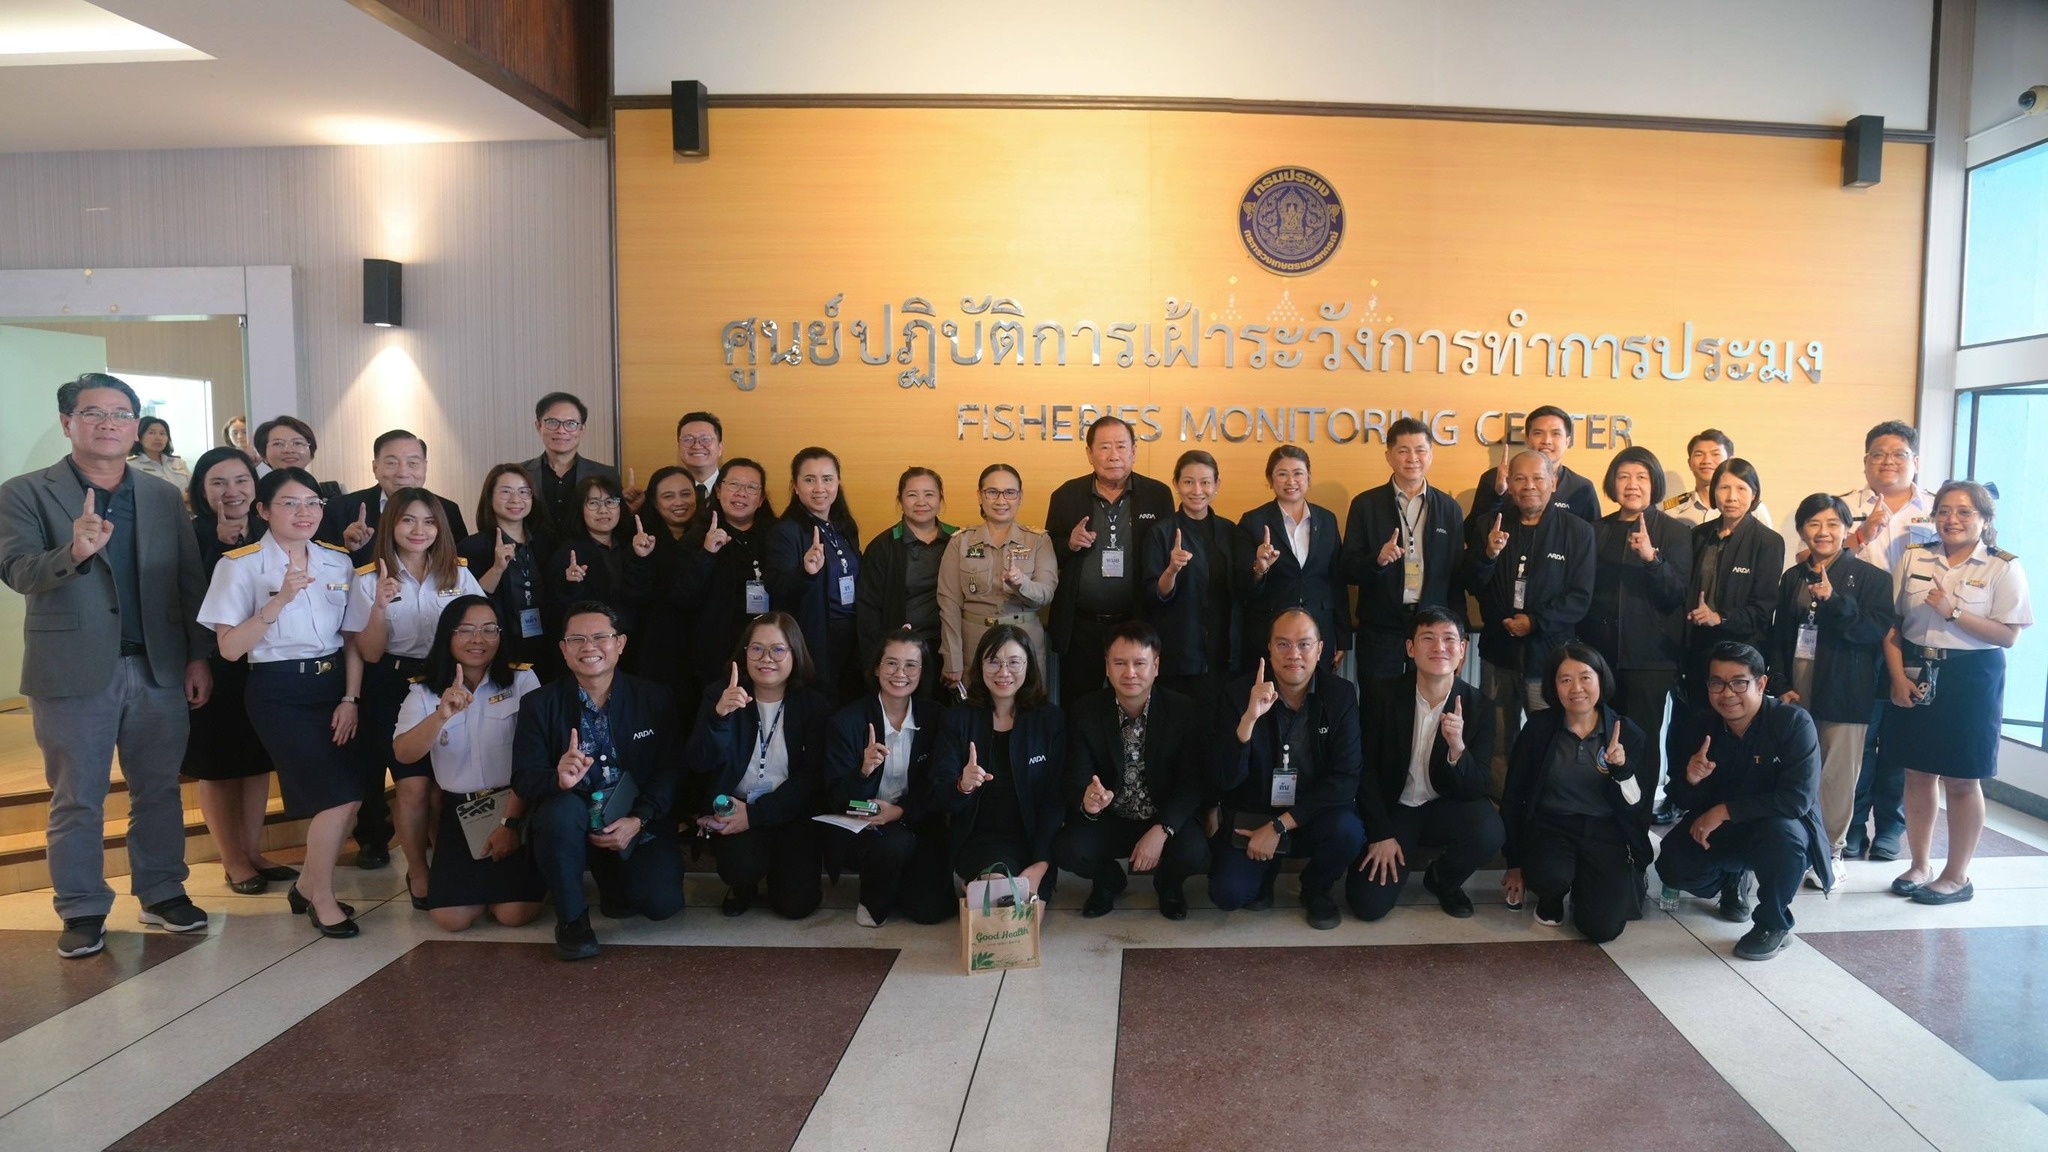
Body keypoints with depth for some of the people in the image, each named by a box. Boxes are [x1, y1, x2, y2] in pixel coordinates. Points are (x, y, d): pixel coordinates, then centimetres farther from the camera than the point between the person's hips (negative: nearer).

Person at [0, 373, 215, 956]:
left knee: (159, 791, 11)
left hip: (160, 668, 3)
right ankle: (82, 910, 18)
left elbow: (191, 582, 7)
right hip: (73, 671, -3)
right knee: (77, 800, 7)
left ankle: (163, 893, 24)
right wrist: (74, 552, -34)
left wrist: (198, 657, 2)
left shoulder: (163, 497, 9)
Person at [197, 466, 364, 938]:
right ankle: (322, 898, 10)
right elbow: (229, 648, -11)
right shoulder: (241, 565, -7)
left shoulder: (337, 561, 6)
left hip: (333, 683, 5)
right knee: (337, 795, -12)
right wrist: (280, 599, -21)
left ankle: (308, 884, 25)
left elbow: (353, 637, 8)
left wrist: (350, 697, -2)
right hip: (279, 691, -5)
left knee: (351, 795, 0)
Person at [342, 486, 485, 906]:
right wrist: (379, 607, -21)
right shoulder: (369, 580, -2)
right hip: (394, 688, -2)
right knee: (415, 785, -9)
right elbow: (369, 654, -4)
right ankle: (417, 871, 11)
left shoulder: (458, 573, 4)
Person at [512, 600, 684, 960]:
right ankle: (571, 917, -12)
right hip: (571, 825, 0)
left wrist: (638, 820, -19)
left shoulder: (655, 699, 0)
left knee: (662, 902, -23)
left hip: (638, 828, 1)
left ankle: (613, 881, 16)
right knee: (561, 807, -35)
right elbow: (523, 779, -9)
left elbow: (671, 771, -3)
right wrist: (558, 779, -32)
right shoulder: (539, 705, -1)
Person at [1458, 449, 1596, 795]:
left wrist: (1535, 622, -18)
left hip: (1549, 655, -3)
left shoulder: (1577, 531, -2)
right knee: (1497, 743, 10)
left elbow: (1580, 597, -7)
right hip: (1498, 652, 3)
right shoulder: (1493, 526, 7)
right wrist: (1488, 554, -18)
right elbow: (1470, 584, 1)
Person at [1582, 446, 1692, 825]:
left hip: (1650, 655, -3)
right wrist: (1580, 645, 4)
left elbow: (1676, 594, -10)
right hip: (1600, 652, 3)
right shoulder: (1597, 531, 10)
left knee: (1642, 743, 0)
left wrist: (1652, 557, -26)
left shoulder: (1675, 532, 0)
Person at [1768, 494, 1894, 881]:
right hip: (1796, 689, 3)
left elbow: (1876, 630, -10)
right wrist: (1781, 685, 3)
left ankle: (1830, 851, 13)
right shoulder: (1792, 577, 12)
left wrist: (1834, 600, -22)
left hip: (1844, 691, -3)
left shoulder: (1871, 577, 0)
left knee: (1836, 775, 0)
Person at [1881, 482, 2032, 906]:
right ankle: (1919, 867, 23)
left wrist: (1953, 612, -19)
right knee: (1917, 774, 10)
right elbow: (1891, 623, 4)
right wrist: (1898, 675, -6)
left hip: (1970, 680, -3)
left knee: (1962, 781, 4)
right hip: (1915, 676, 3)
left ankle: (1957, 876, 17)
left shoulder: (2003, 568, -4)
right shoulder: (1914, 558, 5)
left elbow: (2008, 635, -12)